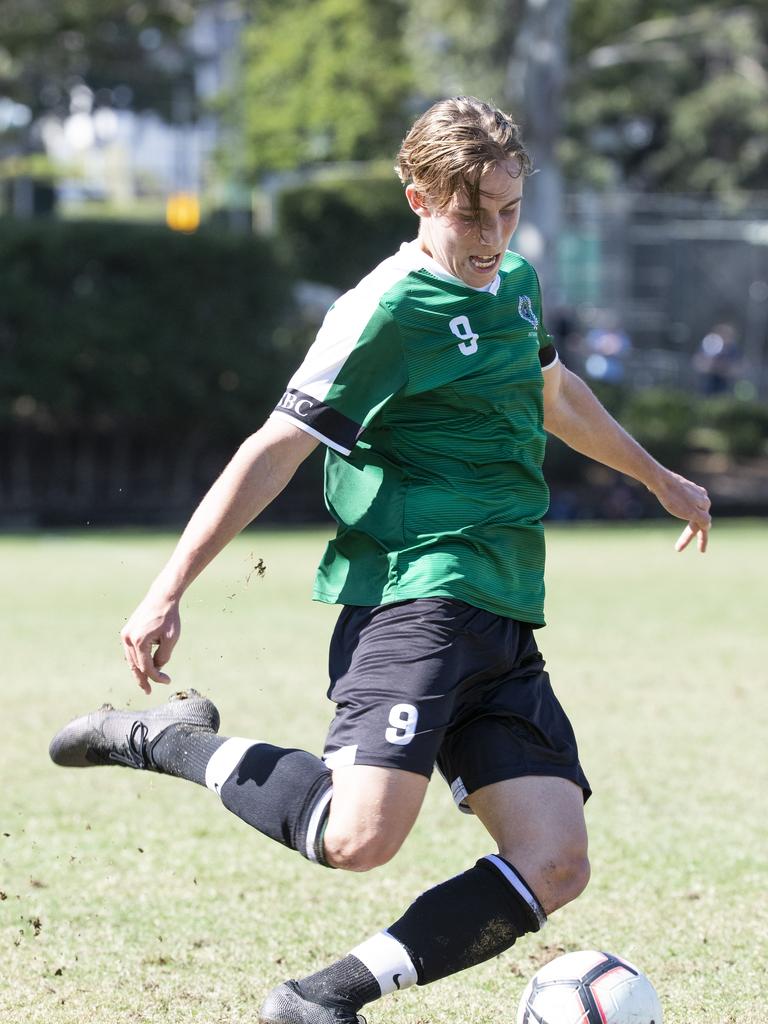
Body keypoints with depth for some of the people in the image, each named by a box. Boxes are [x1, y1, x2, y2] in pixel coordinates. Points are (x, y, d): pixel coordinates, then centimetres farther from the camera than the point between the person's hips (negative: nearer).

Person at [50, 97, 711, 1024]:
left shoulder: (515, 284, 17)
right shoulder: (389, 311, -7)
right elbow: (277, 449, -10)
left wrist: (657, 477, 52)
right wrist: (168, 592, -15)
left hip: (505, 629, 8)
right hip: (412, 597, -8)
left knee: (554, 865, -8)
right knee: (361, 835, -26)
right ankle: (175, 740, -1)